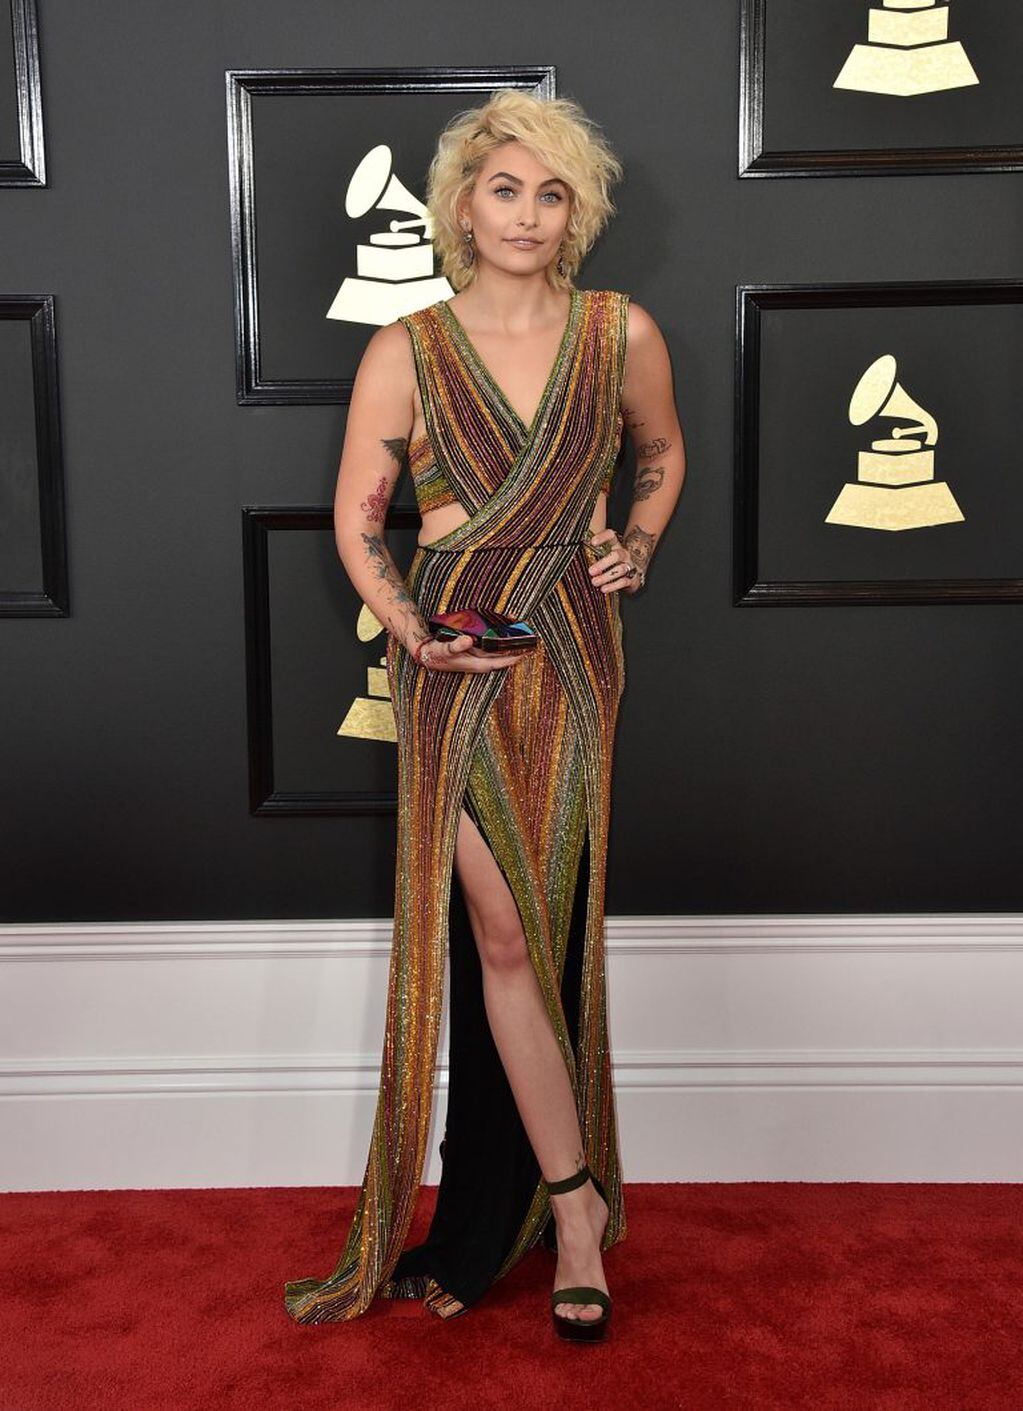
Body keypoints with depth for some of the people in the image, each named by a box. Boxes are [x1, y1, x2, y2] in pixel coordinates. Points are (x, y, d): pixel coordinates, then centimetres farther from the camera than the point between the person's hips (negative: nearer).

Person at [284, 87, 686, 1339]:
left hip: (574, 651, 1)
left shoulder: (622, 334, 4)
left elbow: (663, 453, 22)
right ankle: (575, 1202, 11)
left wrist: (637, 545, 5)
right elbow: (356, 517, 4)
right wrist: (411, 629, -10)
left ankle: (484, 1231, 20)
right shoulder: (406, 352, 0)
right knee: (504, 933, -4)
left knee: (535, 930, 5)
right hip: (452, 660, -1)